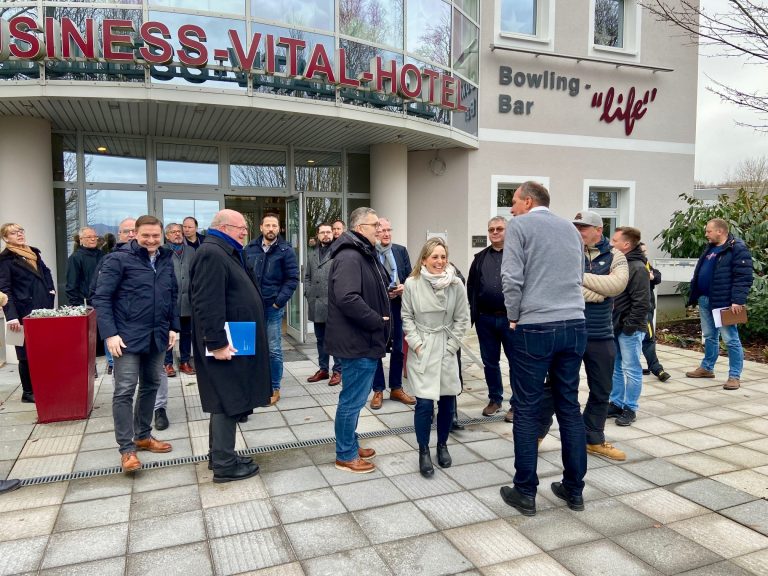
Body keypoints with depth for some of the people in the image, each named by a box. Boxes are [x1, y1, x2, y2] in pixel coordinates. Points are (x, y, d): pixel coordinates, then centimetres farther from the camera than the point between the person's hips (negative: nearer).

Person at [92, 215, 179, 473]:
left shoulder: (166, 260, 8)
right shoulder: (119, 259, -9)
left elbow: (173, 296, 16)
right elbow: (101, 297, -10)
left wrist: (173, 327, 9)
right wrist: (110, 333, -17)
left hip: (157, 336, 6)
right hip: (128, 336, -6)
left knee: (151, 386, 14)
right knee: (125, 391, -4)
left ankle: (143, 436, 29)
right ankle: (127, 448, 6)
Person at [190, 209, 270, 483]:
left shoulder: (225, 253, 17)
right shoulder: (211, 254, -18)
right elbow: (207, 303, -25)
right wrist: (217, 343, -27)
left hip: (235, 342, 11)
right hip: (225, 345, -11)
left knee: (226, 401, 16)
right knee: (228, 402, -2)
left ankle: (221, 454, 27)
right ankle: (224, 465, 8)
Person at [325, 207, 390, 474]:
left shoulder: (364, 254, 16)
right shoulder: (350, 257, -20)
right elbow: (348, 299, -31)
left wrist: (389, 290, 8)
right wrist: (377, 321, -22)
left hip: (364, 339, 11)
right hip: (358, 341, -11)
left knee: (354, 397, 20)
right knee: (353, 399, 2)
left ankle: (350, 445, 34)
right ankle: (346, 455, 16)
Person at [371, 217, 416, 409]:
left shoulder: (401, 251, 6)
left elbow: (410, 276, 8)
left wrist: (404, 287, -12)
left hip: (397, 305, 4)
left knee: (398, 348, 12)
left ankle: (396, 388, 26)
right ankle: (378, 390, 20)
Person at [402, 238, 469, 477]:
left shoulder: (456, 284, -5)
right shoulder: (412, 283, -8)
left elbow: (462, 319, 0)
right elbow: (407, 317, -1)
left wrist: (450, 346, -5)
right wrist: (416, 344, -8)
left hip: (446, 349, 2)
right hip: (421, 350, -2)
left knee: (447, 400, 6)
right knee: (424, 403, -8)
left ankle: (442, 445, 30)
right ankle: (423, 452, 12)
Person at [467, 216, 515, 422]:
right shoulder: (480, 257, 12)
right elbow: (471, 285, 14)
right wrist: (474, 311, 7)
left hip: (510, 318, -4)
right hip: (485, 319, 4)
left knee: (516, 362, 4)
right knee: (489, 362, 13)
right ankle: (495, 399, 28)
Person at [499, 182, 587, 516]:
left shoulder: (519, 225, -1)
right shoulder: (570, 228, 17)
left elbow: (512, 278, -10)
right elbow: (578, 275, 20)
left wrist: (514, 316, 2)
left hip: (535, 328, -5)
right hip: (575, 325, 6)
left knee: (527, 411, 3)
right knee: (570, 407, 12)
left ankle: (525, 493, 11)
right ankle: (574, 490, 21)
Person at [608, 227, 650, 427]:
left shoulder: (637, 268, -15)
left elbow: (642, 303, -19)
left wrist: (629, 325, -18)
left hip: (629, 329, -8)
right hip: (614, 327, 8)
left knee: (631, 369, 3)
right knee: (614, 367, 15)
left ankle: (630, 408, 13)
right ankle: (616, 403, 27)